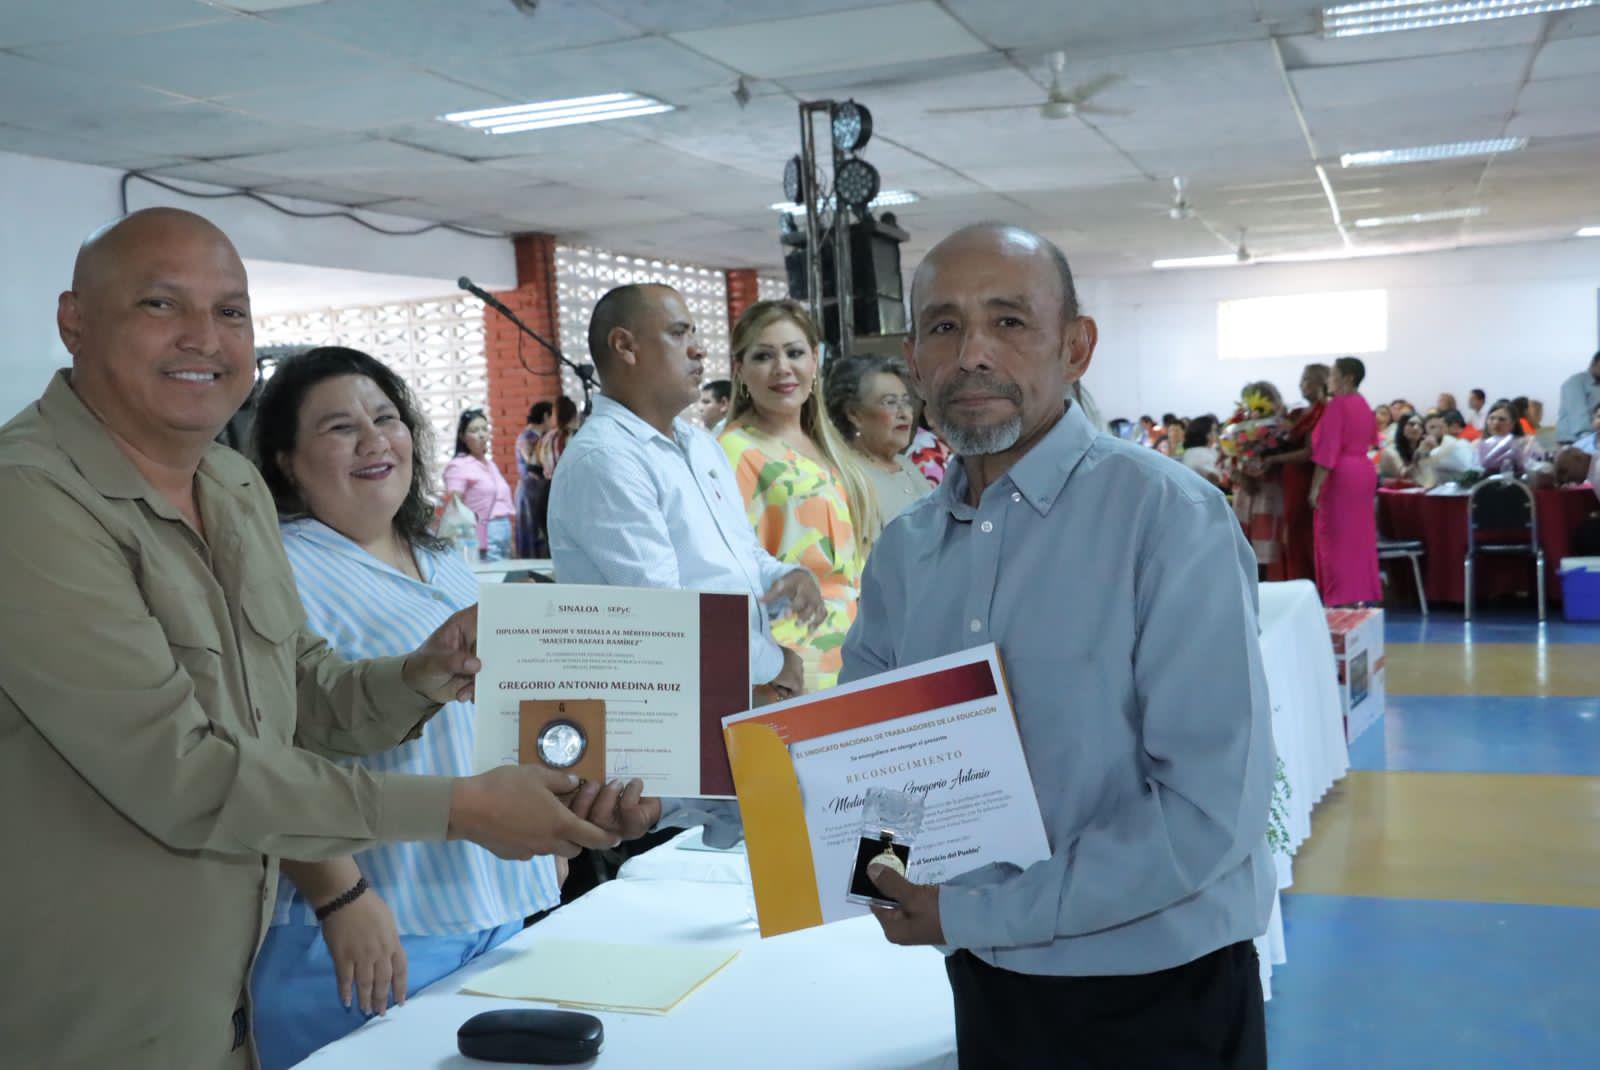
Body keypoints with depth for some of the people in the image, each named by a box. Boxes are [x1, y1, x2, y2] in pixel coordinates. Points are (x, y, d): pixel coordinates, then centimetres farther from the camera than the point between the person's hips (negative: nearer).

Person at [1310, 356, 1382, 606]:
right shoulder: (1363, 405, 12)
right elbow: (1371, 441, 22)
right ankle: (1363, 596, 13)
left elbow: (1328, 448, -19)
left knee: (1338, 539, -4)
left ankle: (1344, 599, -5)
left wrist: (1315, 487, -19)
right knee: (1360, 537, 11)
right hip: (1364, 471, 9)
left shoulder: (1338, 404, -14)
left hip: (1341, 475, -9)